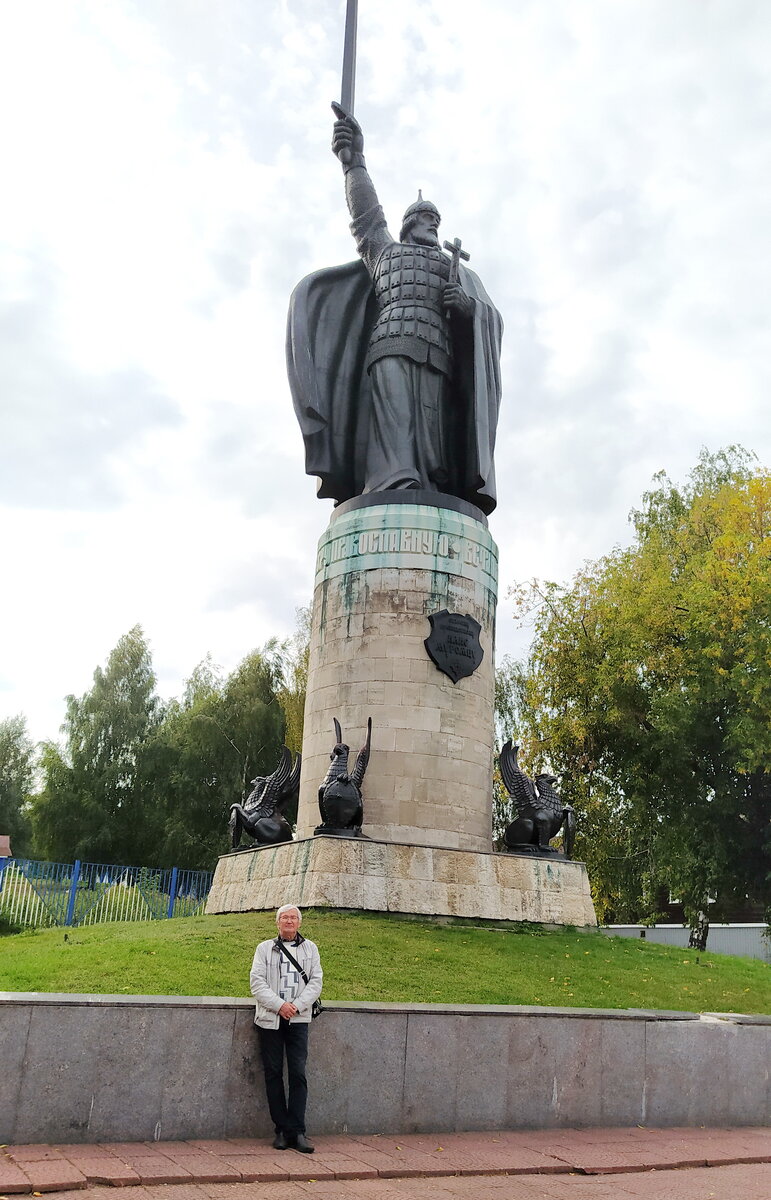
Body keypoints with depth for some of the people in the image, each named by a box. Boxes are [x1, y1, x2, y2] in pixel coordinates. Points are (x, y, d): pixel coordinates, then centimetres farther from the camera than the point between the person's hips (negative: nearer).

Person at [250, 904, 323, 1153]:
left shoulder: (310, 948, 11)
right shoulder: (265, 948, 8)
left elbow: (316, 982, 5)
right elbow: (257, 982, 0)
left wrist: (297, 1006, -9)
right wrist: (279, 1005, -12)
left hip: (298, 1019, 0)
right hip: (270, 1019, 0)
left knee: (298, 1074, -5)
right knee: (273, 1074, 2)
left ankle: (297, 1131, 0)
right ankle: (282, 1130, 11)